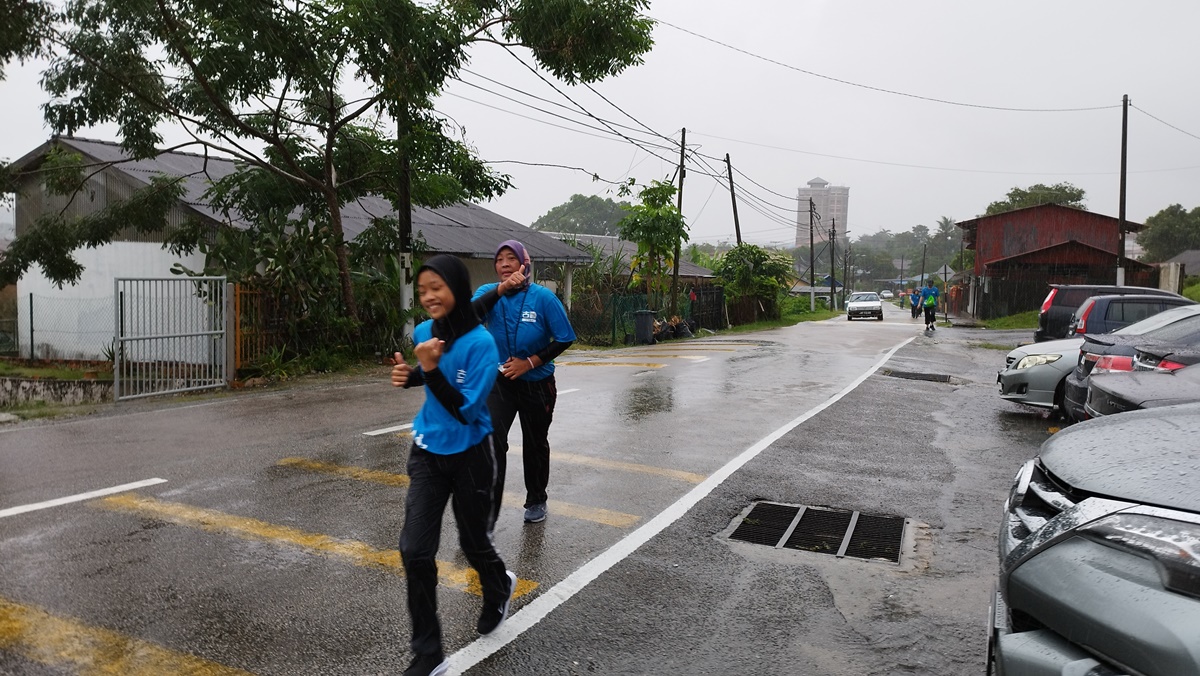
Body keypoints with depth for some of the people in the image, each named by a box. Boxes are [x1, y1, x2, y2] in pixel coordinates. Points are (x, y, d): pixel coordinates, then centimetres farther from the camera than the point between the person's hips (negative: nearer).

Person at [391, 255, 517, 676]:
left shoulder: (480, 343, -22)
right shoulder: (423, 332, -4)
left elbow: (464, 410, -24)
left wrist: (432, 369, -32)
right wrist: (409, 376, -4)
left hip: (469, 456, -4)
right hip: (427, 453, 4)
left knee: (473, 543, 15)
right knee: (415, 551, -5)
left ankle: (500, 588, 51)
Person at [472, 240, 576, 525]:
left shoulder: (543, 296, -12)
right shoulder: (488, 291, -6)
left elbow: (565, 338, -10)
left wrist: (530, 362, -16)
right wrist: (501, 288, -39)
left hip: (538, 383, 0)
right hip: (500, 381, 1)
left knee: (535, 445, 16)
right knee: (492, 441, -17)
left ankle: (536, 501, 38)